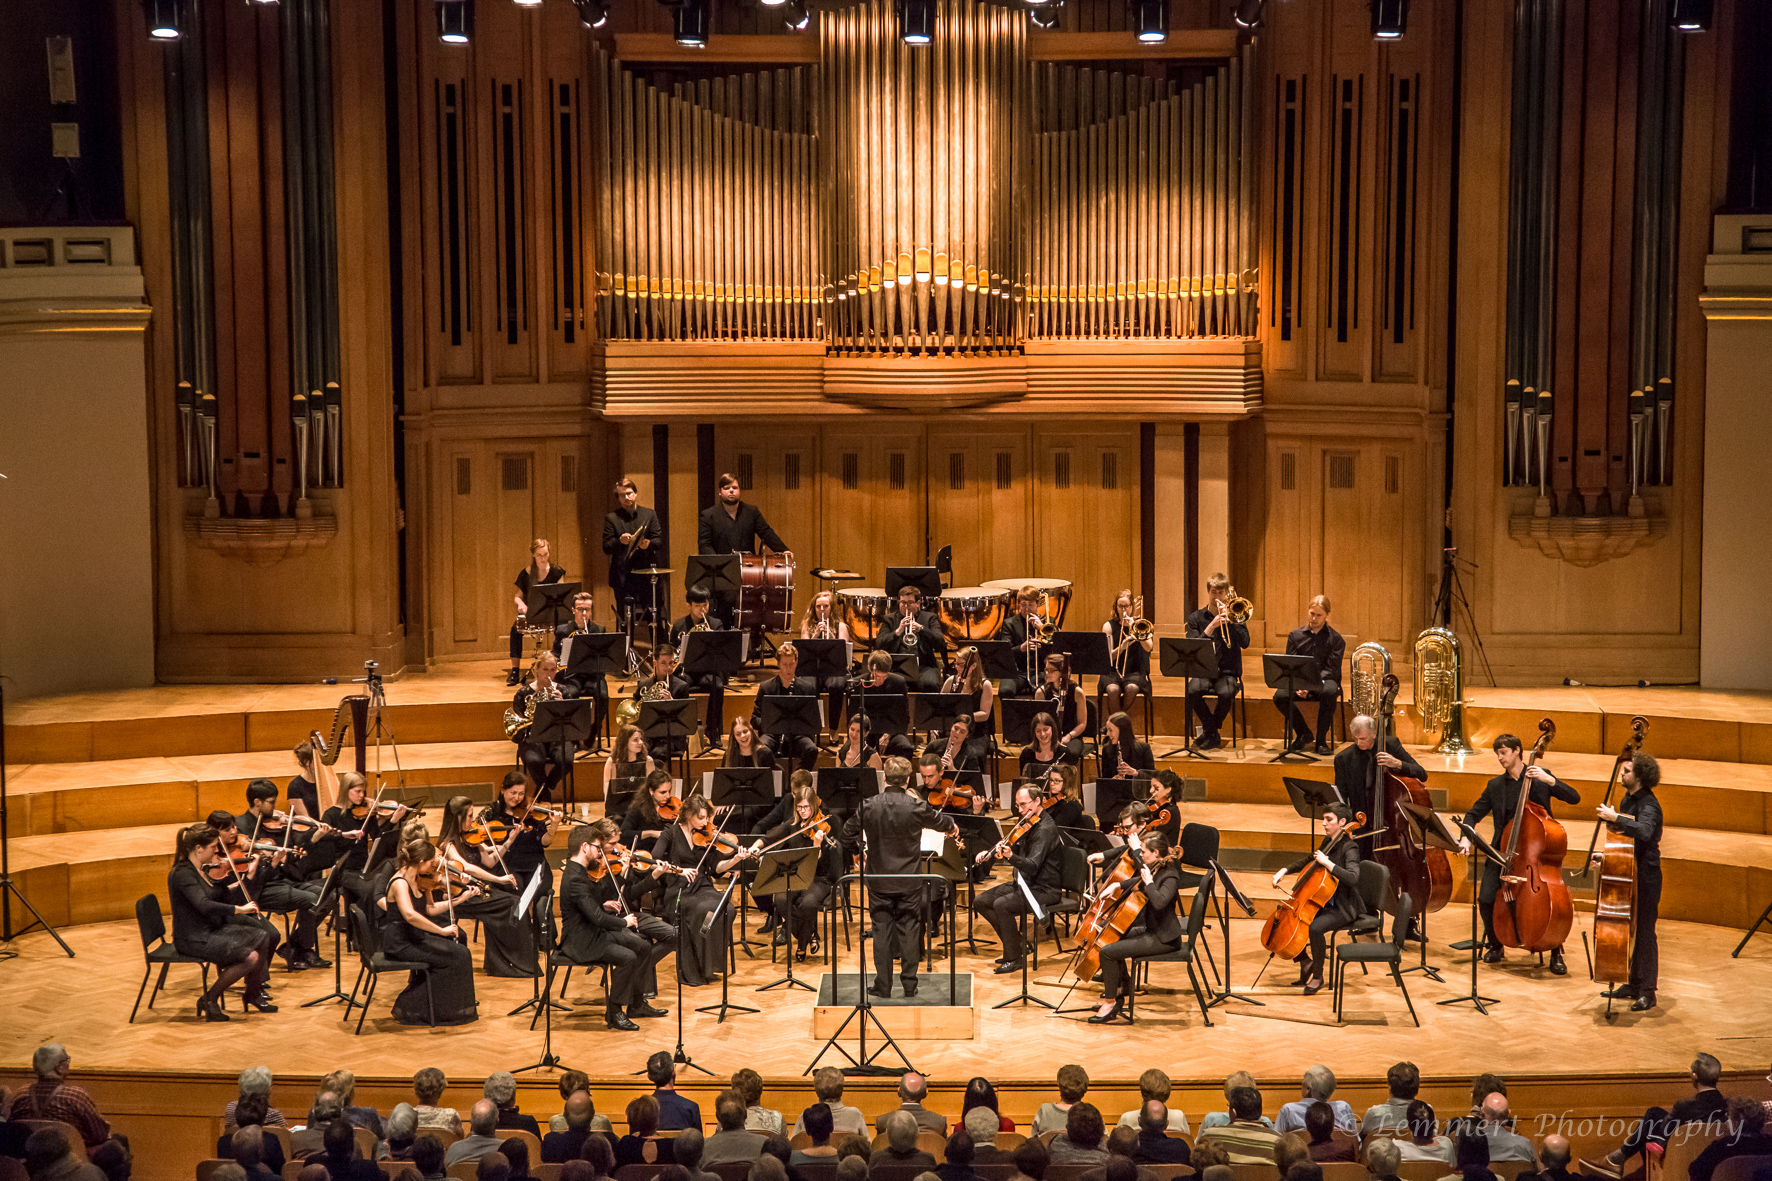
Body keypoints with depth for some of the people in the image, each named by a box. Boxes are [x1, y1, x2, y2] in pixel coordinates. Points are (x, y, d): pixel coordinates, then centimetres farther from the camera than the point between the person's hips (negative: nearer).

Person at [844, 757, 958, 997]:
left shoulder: (868, 806, -9)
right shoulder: (917, 807, -11)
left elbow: (848, 837, -1)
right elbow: (940, 822, 10)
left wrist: (862, 849, 21)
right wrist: (952, 826, 34)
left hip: (879, 880, 1)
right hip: (909, 880, -1)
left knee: (882, 930, 7)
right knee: (909, 929, 8)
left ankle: (883, 985, 9)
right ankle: (909, 984, 12)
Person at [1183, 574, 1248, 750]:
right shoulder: (1196, 618, 10)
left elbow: (1245, 643, -6)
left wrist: (1228, 620, -12)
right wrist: (1212, 626, -13)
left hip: (1228, 672, -1)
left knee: (1226, 693, -35)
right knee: (1192, 691, -33)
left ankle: (1208, 733, -10)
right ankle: (1213, 735, -14)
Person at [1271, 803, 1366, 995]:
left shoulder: (1349, 848, -16)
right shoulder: (1327, 842, 9)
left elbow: (1352, 878, -33)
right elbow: (1307, 863, 25)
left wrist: (1327, 862, -33)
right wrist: (1284, 870, 10)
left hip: (1344, 908, -9)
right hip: (1324, 903, 9)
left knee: (1314, 928, -33)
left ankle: (1318, 977, -14)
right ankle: (1306, 963, 11)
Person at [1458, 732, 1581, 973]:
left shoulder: (1541, 777, 4)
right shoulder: (1495, 786, 12)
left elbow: (1574, 798, -5)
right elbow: (1474, 814, 14)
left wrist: (1548, 780, -19)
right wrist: (1465, 838, -4)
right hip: (1503, 852, 3)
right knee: (1486, 897, -15)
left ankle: (1556, 953, 3)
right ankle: (1494, 945, 12)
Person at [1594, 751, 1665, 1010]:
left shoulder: (1648, 805, -17)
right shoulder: (1628, 800, 12)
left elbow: (1644, 832, -39)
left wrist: (1615, 818, -35)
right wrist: (1606, 854, 12)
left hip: (1646, 876, -9)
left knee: (1644, 932, -5)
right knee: (1628, 929, 14)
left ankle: (1647, 993, 0)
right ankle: (1633, 985, 25)